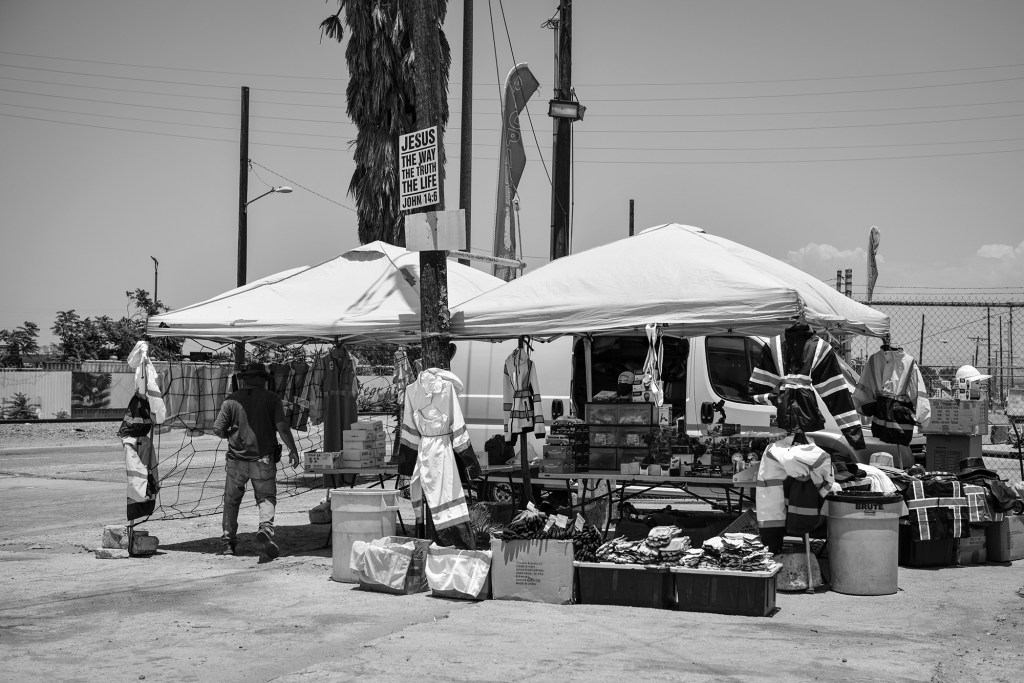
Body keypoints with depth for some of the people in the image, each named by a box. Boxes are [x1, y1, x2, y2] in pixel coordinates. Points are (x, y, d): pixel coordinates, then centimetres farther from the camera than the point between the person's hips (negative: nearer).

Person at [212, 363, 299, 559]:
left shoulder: (231, 400, 0)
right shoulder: (272, 398, -2)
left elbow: (218, 429, -1)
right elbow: (282, 426, -8)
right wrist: (293, 450, -1)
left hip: (237, 460, 1)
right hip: (264, 460, -1)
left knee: (231, 500, 16)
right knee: (266, 498, 5)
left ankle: (228, 542, 20)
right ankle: (265, 530, -22)